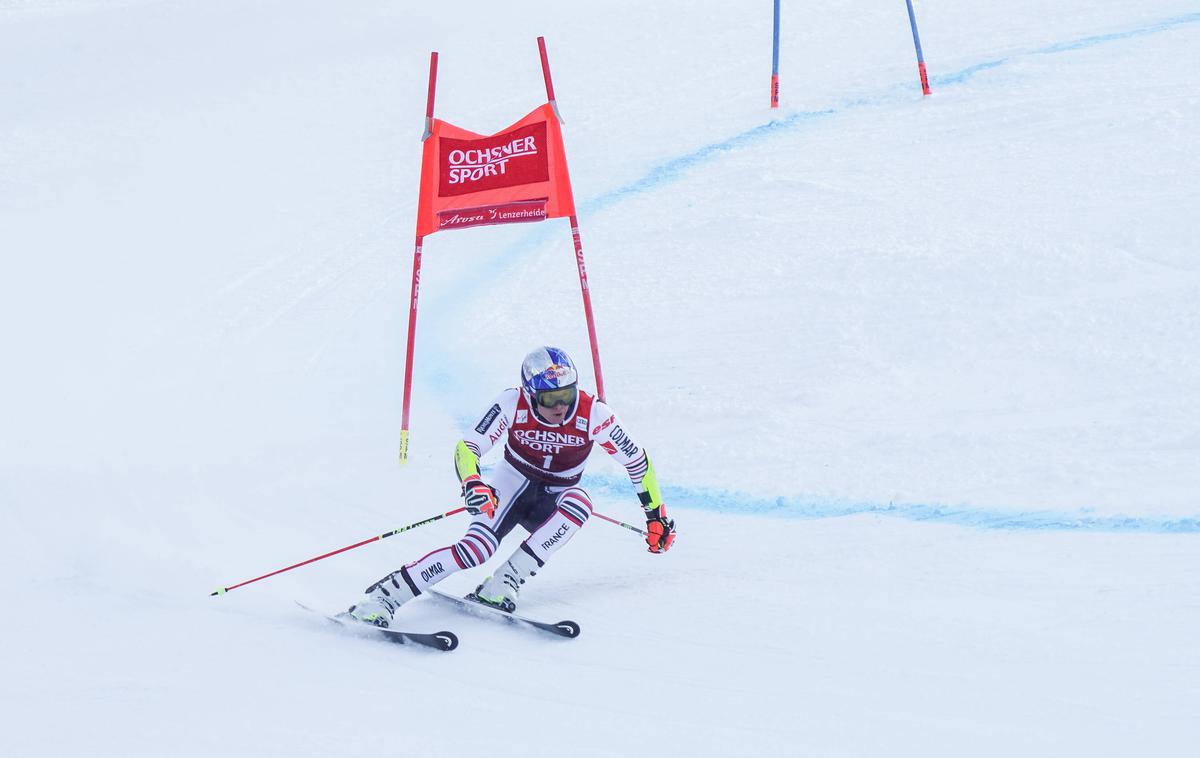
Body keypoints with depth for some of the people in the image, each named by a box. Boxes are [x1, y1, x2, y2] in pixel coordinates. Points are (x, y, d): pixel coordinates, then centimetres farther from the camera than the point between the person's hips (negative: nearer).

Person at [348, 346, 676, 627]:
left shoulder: (593, 414, -20)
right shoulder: (513, 403, -20)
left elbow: (637, 460, -7)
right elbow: (467, 447, -21)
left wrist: (656, 514, -3)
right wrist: (472, 484, -42)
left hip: (552, 503, 2)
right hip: (512, 483, -2)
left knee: (579, 502, -35)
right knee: (478, 547, -31)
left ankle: (504, 582, -34)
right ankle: (381, 598, -28)